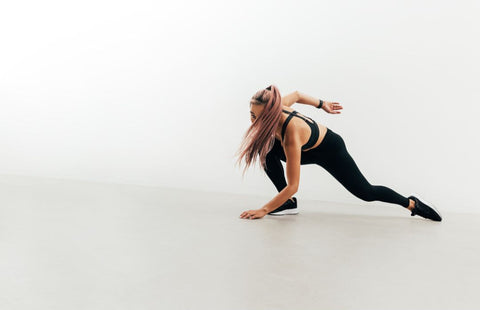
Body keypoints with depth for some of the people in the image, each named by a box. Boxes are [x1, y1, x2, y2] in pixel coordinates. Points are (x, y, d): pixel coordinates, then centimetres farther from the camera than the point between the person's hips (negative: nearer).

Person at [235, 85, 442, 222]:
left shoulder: (291, 135, -42)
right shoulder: (277, 107, -21)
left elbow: (292, 186, -38)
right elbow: (296, 94, 2)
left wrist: (263, 210, -36)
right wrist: (321, 104, 16)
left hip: (330, 150, -7)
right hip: (311, 148, 7)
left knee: (366, 192, 6)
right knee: (268, 152, -13)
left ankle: (412, 203, 29)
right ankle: (288, 204, -3)